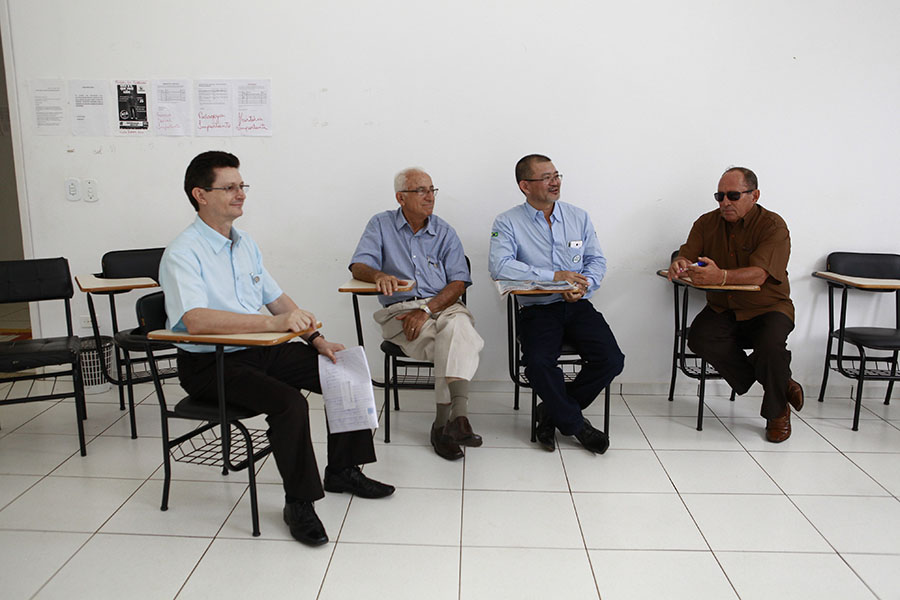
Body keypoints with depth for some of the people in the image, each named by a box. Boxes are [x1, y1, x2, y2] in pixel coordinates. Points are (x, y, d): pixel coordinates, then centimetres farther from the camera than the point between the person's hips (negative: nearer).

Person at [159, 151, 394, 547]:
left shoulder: (245, 243, 13)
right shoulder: (182, 254, -14)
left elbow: (277, 299, 18)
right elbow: (195, 320, -30)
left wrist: (316, 339, 5)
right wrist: (272, 323, -37)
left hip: (262, 351, 8)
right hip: (210, 364, -8)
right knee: (289, 403, -30)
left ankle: (343, 470, 15)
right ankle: (298, 503, -10)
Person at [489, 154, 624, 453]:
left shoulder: (579, 217, 13)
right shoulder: (508, 223, -1)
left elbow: (597, 261, 13)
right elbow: (500, 266, -16)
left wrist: (583, 285, -10)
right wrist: (554, 276, -18)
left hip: (578, 306, 4)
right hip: (537, 309, -3)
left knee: (611, 360, -18)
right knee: (538, 362, -30)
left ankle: (554, 412, 5)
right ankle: (576, 424, -2)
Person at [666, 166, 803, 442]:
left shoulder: (773, 226, -11)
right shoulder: (707, 223, 5)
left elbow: (758, 275, -27)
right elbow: (687, 254, -5)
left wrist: (720, 276, -47)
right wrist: (679, 265, -32)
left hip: (767, 308, -4)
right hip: (722, 309, 4)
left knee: (771, 344, -34)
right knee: (699, 339, -26)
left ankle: (777, 412, -2)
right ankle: (778, 383, -6)